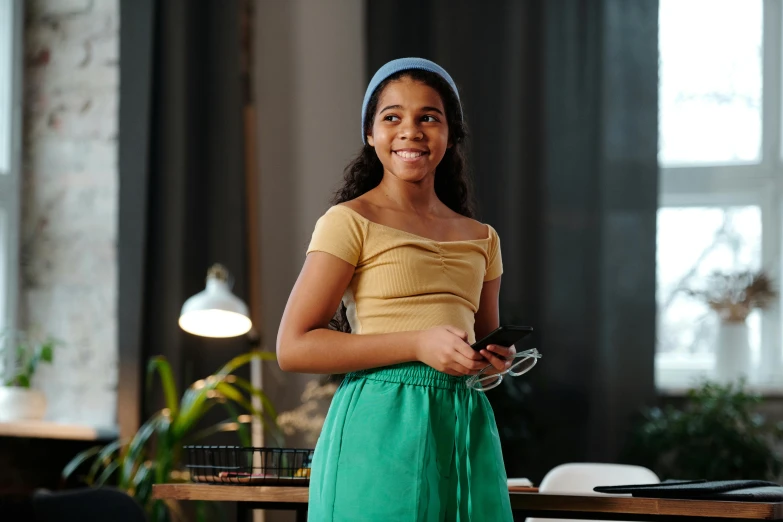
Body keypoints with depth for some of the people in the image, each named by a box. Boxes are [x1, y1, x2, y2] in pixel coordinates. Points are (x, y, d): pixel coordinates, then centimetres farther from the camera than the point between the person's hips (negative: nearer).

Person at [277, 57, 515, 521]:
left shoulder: (481, 239, 15)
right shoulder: (351, 222, -2)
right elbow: (293, 347, -9)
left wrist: (500, 357, 1)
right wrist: (417, 344, -16)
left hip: (465, 431, 5)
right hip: (381, 430, -5)